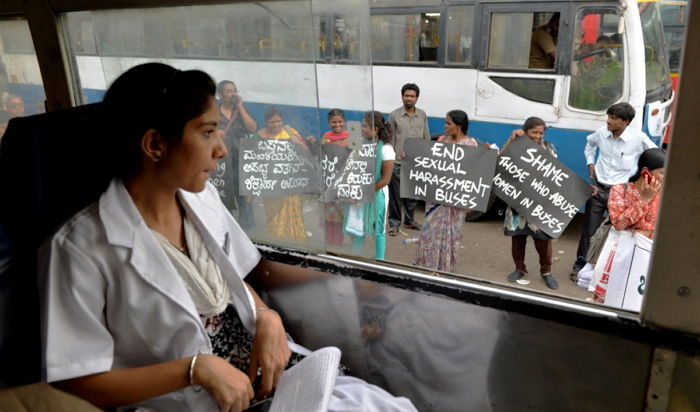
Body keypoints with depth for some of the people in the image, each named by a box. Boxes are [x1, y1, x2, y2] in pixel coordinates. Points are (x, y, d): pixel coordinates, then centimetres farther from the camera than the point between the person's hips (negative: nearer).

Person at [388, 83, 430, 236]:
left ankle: (409, 220, 29)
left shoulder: (422, 115, 8)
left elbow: (427, 138, 13)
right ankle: (394, 223, 12)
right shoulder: (394, 115, -2)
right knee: (396, 194, 1)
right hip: (398, 162, -3)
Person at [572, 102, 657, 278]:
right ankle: (580, 264, 25)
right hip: (598, 189, 3)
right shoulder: (601, 133, -5)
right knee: (589, 229, 10)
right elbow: (590, 142, 20)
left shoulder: (638, 138, -15)